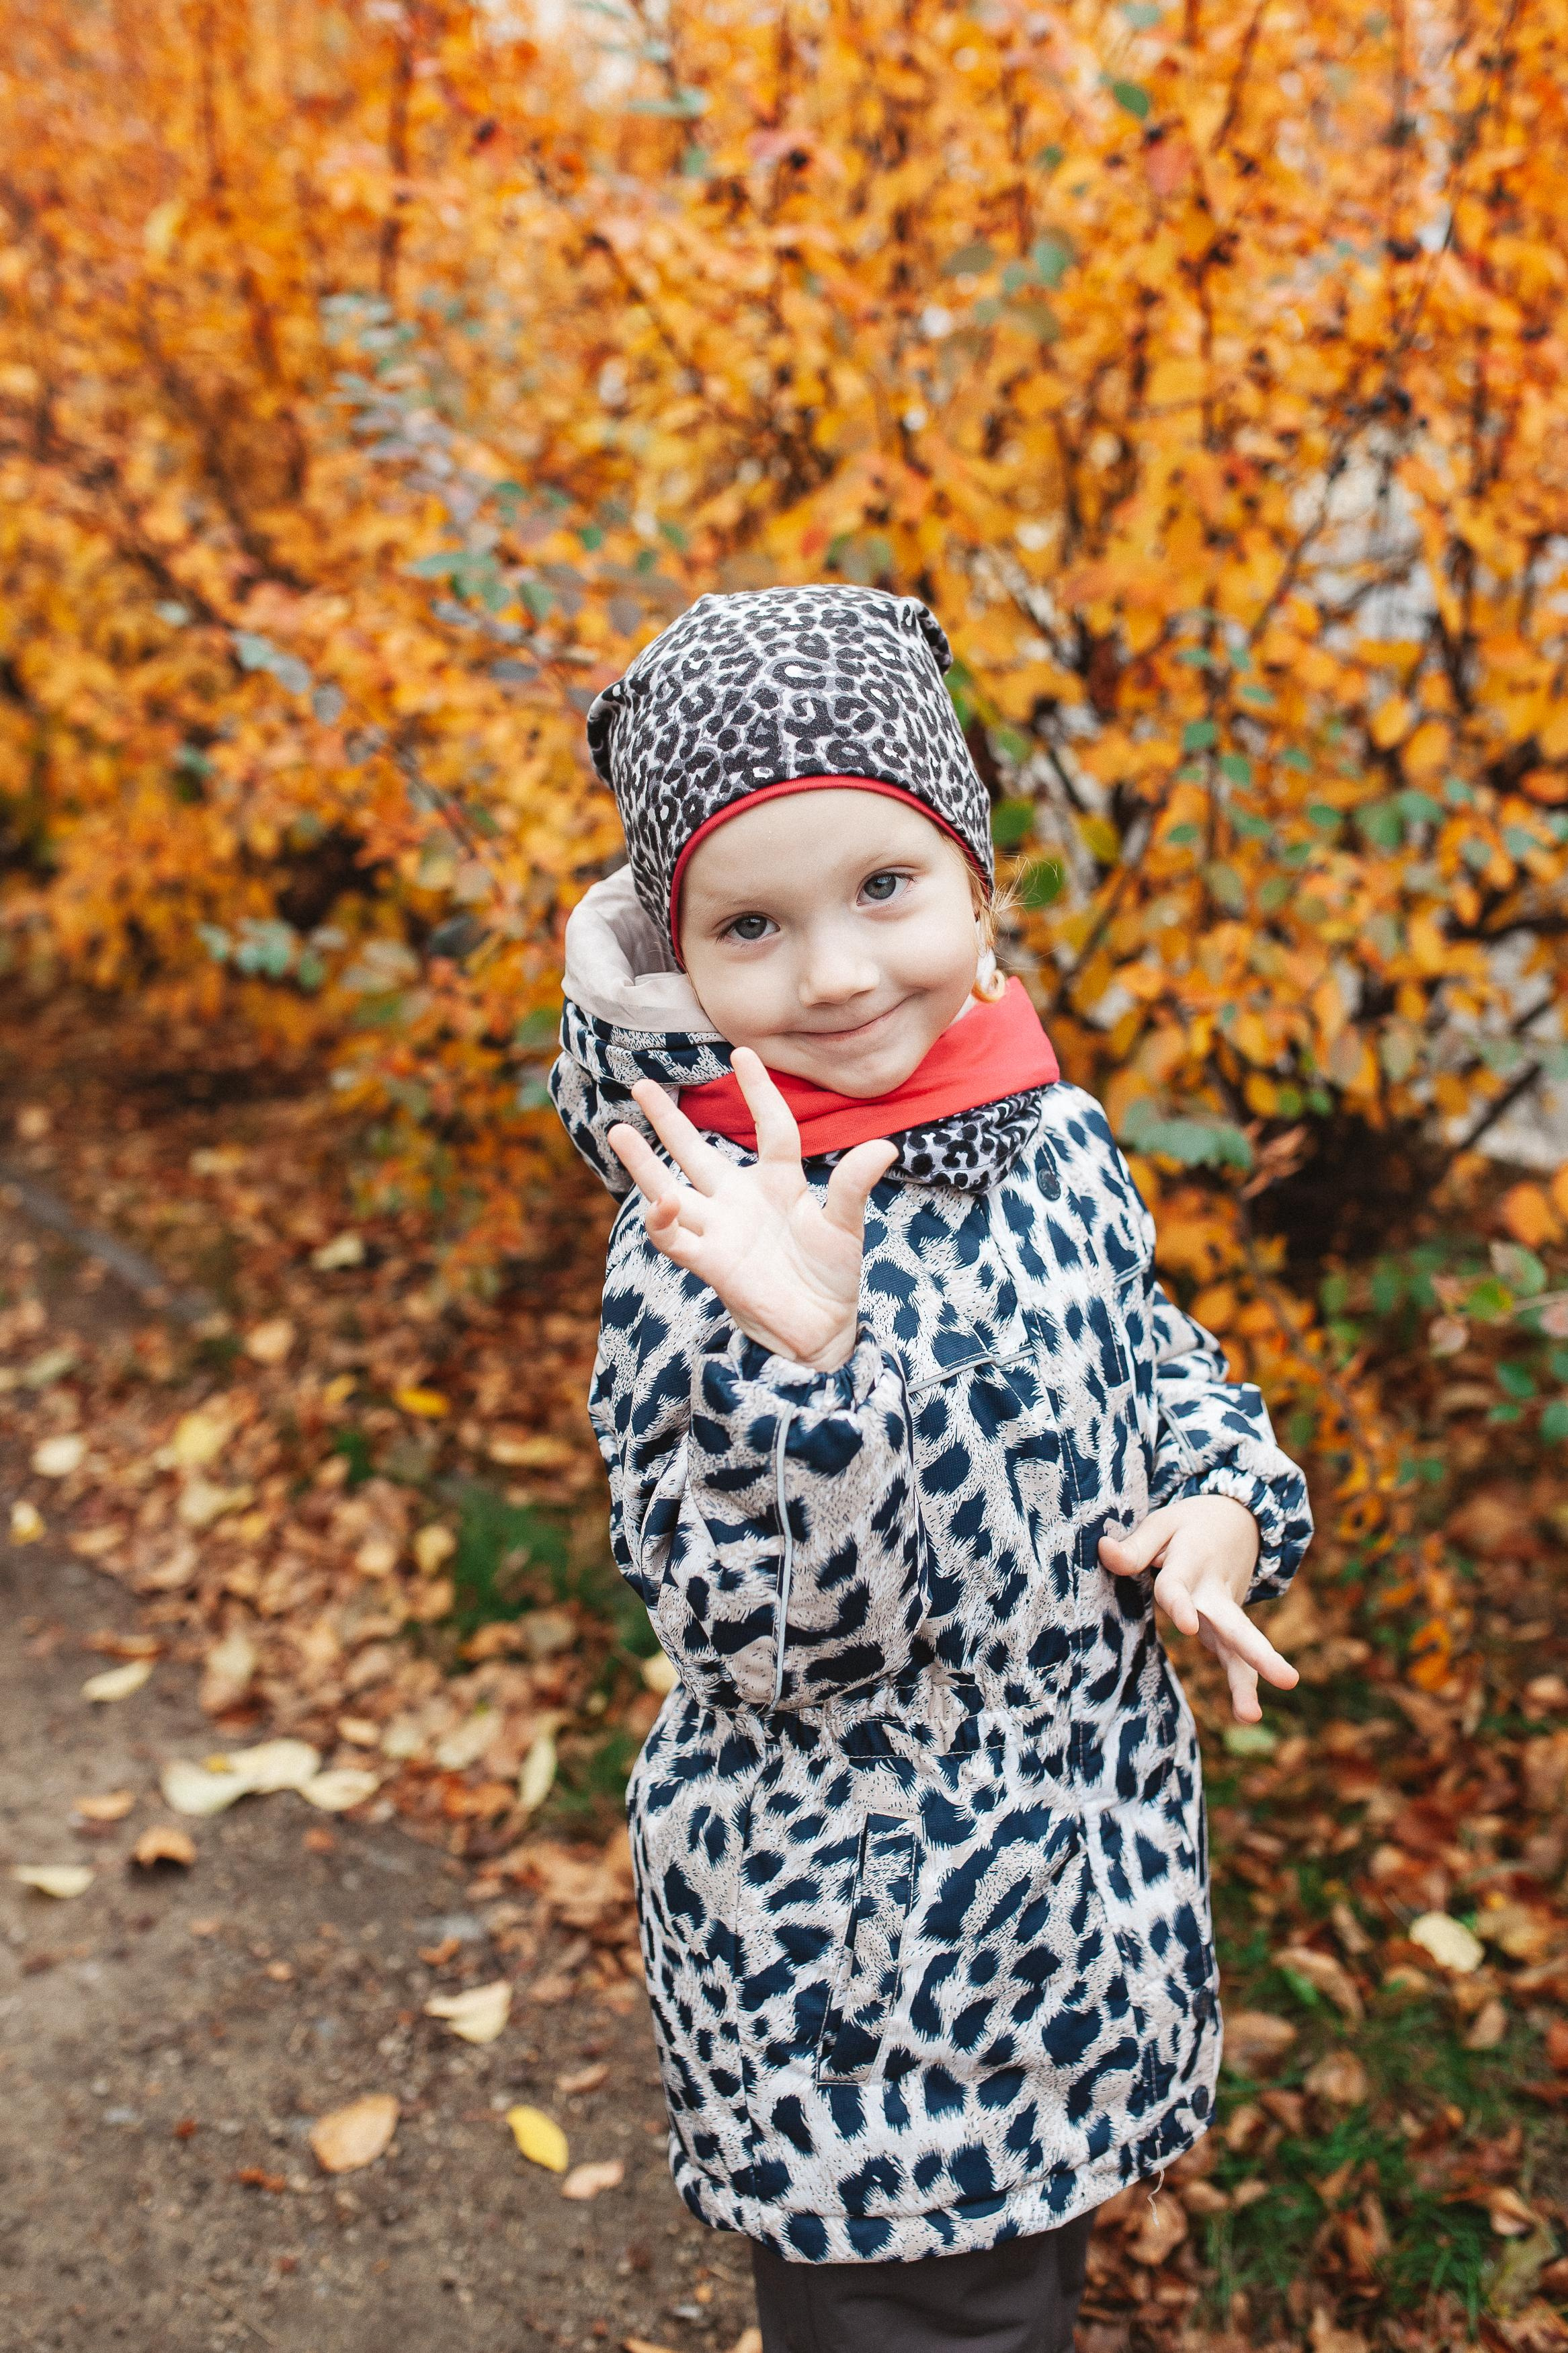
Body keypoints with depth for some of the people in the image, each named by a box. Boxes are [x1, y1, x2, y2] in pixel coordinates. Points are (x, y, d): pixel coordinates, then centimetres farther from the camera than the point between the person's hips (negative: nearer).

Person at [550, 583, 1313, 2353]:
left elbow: (1154, 1352, 12)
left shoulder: (1054, 1131, -6)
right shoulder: (700, 1246, -26)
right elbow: (775, 1646, -27)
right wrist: (802, 1359, -42)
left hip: (1087, 1866, 6)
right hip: (854, 1969, -6)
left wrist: (1225, 1501, -8)